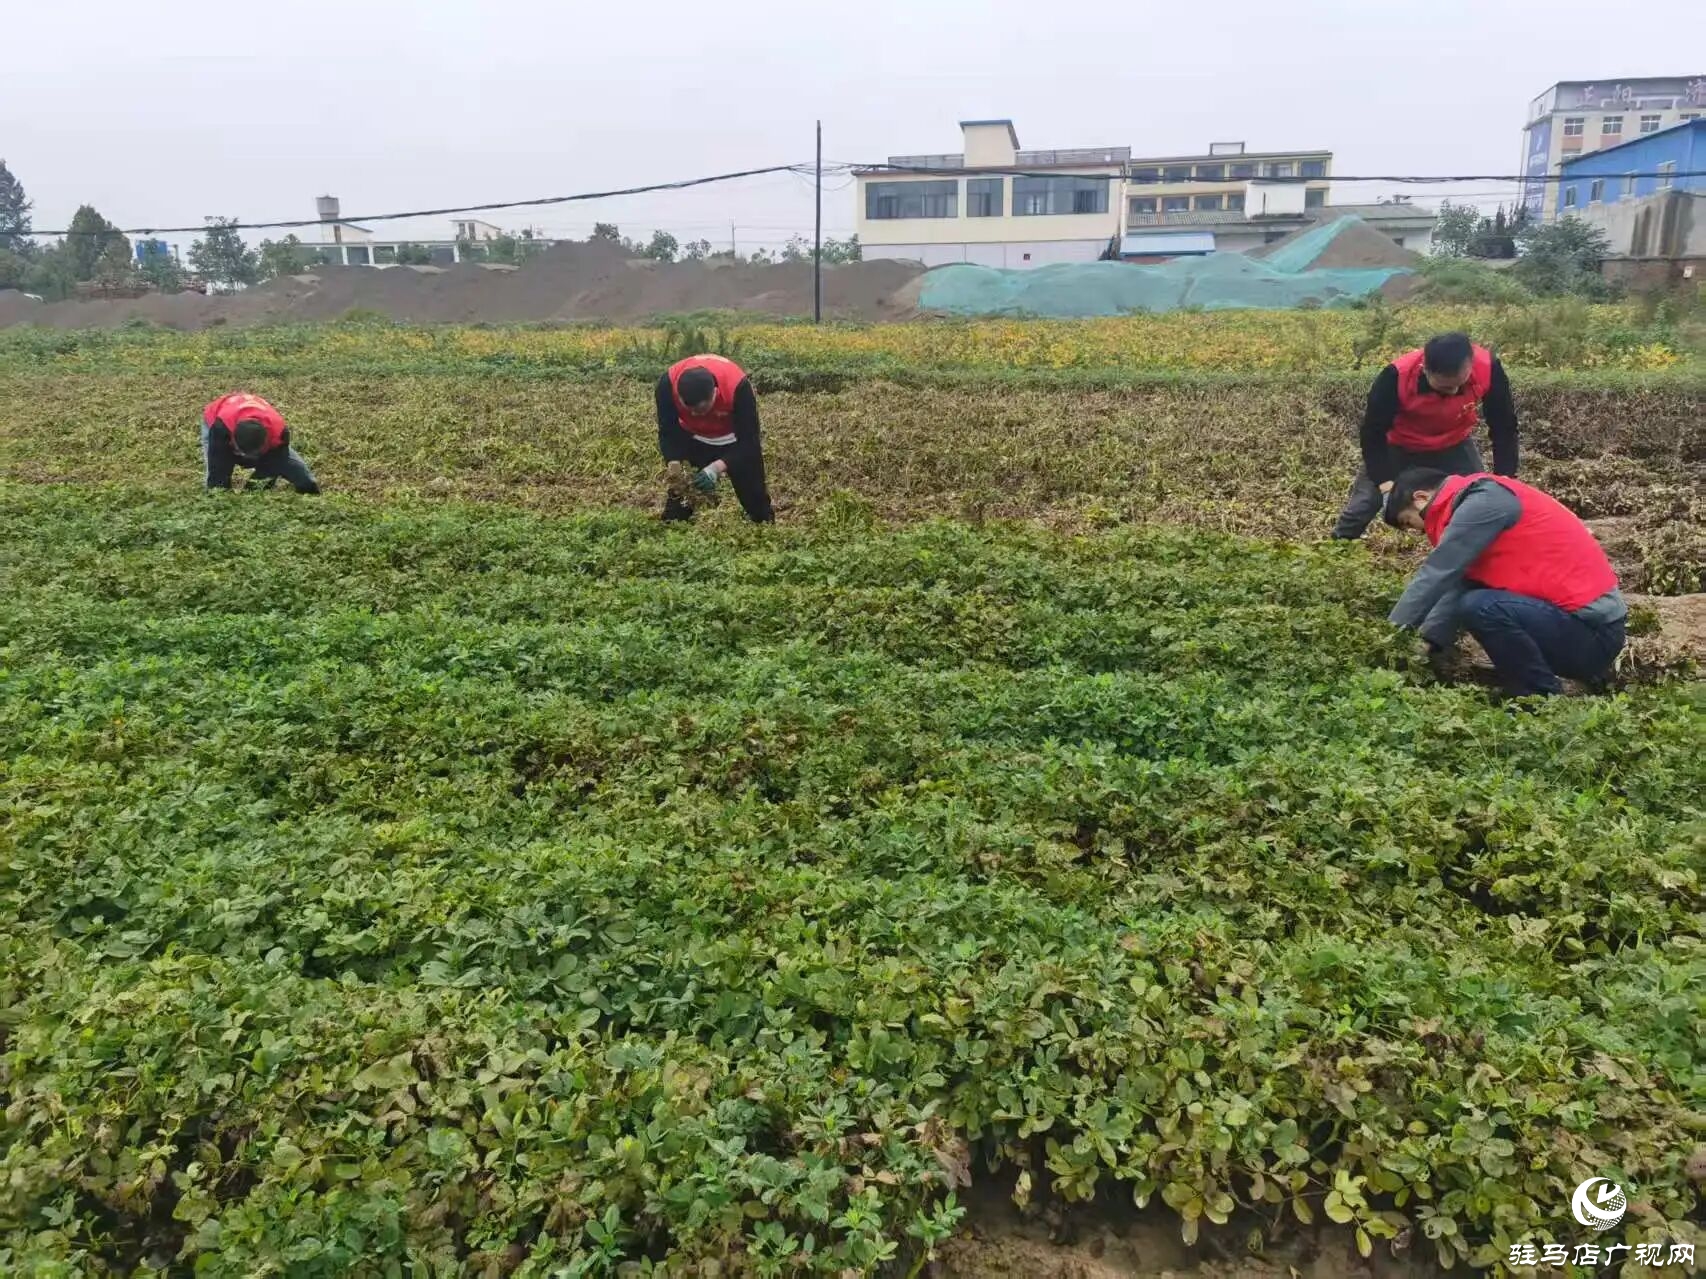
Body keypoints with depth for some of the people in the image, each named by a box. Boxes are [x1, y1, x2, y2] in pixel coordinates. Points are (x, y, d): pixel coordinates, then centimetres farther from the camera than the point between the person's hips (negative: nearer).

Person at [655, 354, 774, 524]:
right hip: (693, 437, 2)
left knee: (755, 497, 0)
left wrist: (717, 467, -46)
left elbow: (748, 441, -33)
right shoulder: (668, 383, -34)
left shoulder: (737, 386, -40)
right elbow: (667, 432, -21)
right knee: (678, 494, -4)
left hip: (736, 438, -1)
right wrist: (674, 466, -38)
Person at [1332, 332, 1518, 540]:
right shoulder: (1396, 377, -38)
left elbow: (1504, 426, -17)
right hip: (1398, 447, -2)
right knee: (1363, 505, -6)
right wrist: (1385, 482, -34)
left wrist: (1504, 477, -25)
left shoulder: (1487, 368, -32)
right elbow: (1373, 433, -26)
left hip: (1454, 447, 2)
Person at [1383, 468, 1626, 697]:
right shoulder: (1479, 503, 15)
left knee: (1480, 607, -27)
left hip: (1593, 630, -10)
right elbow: (1457, 584, 8)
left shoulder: (1483, 503, -15)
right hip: (1585, 618, 10)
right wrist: (1428, 644, -1)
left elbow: (1436, 576, -19)